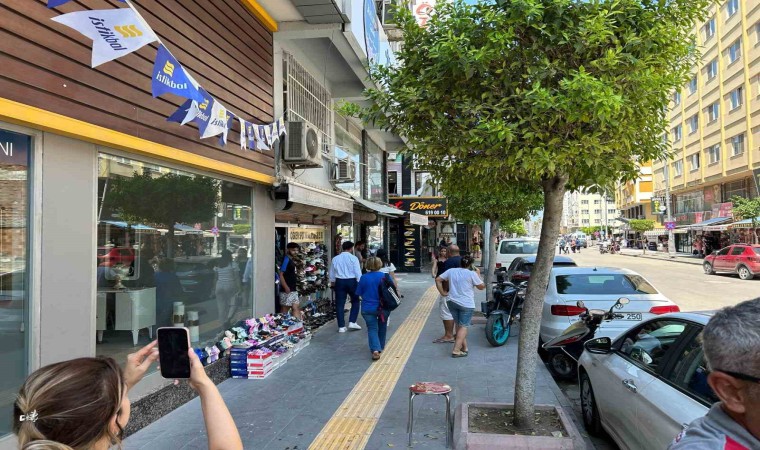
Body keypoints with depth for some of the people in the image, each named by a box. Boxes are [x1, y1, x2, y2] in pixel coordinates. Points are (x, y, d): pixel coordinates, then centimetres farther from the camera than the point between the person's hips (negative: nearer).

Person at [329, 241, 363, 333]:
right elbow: (358, 272, -9)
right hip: (351, 281, -3)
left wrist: (332, 283, 27)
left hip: (339, 281, 3)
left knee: (340, 304, 7)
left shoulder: (335, 259, 6)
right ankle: (352, 322, 6)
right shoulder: (353, 258, -7)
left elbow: (332, 273, 14)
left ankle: (341, 327, 8)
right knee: (355, 301, 15)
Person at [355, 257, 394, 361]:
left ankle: (375, 350, -17)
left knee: (372, 329, 4)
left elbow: (359, 293, -1)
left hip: (368, 308, -1)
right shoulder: (385, 276, -8)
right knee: (382, 327, 23)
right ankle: (381, 346, 36)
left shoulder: (364, 278, -8)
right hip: (383, 307, 1)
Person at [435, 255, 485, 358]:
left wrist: (443, 292, 8)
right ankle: (456, 350, -9)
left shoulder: (451, 271, 5)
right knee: (463, 326, 0)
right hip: (466, 304, -5)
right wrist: (478, 275, 13)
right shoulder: (472, 273, -8)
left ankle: (464, 347, 25)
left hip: (452, 301, 5)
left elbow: (438, 280, 5)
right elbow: (482, 287, 1)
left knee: (459, 325, 19)